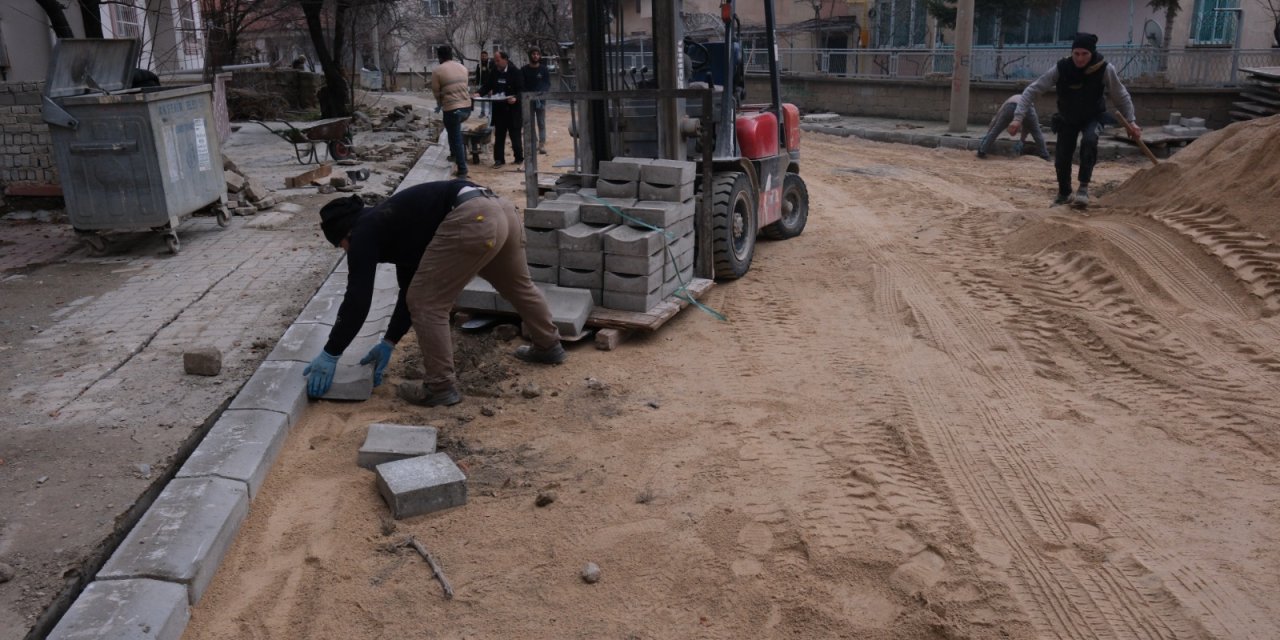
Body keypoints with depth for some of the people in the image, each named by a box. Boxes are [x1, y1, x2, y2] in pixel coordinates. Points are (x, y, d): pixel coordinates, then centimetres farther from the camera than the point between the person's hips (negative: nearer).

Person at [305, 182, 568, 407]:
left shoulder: (366, 232, 7)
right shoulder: (390, 224, 32)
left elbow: (357, 299, 2)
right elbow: (412, 289, 33)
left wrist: (330, 354, 10)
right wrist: (388, 343, 36)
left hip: (472, 220, -10)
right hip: (501, 210, 10)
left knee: (427, 303, 3)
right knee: (518, 286, 31)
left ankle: (440, 386, 12)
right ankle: (549, 347, 52)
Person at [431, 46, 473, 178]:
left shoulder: (437, 71, -5)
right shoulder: (463, 68, 10)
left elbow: (436, 92, 2)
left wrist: (440, 104, 23)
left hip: (451, 109, -5)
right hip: (467, 107, 5)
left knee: (455, 139, 3)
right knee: (457, 135, 30)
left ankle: (462, 170, 2)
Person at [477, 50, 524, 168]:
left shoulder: (515, 72, -8)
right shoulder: (494, 72, 7)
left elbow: (521, 90, -10)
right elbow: (487, 86, 10)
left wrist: (515, 98, -28)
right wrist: (479, 93, -8)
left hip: (512, 108, -4)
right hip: (499, 108, 5)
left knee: (515, 134, 5)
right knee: (499, 135, 7)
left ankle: (519, 157, 18)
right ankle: (499, 159, 12)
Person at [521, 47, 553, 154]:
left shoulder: (544, 69, 5)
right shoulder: (524, 70, 5)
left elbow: (548, 84, 1)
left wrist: (542, 93, -17)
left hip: (541, 100, -1)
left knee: (541, 123, -3)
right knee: (530, 124, 4)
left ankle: (542, 145, -6)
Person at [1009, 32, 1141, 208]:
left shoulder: (1105, 69, -26)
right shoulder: (1061, 69, -26)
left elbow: (1122, 95, -10)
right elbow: (1032, 91, -23)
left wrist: (1131, 121, -13)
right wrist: (1018, 117, -32)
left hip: (1093, 117, -1)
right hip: (1067, 118, 2)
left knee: (1089, 140, -33)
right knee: (1061, 159, -2)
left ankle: (1084, 187, -23)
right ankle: (1064, 194, 27)